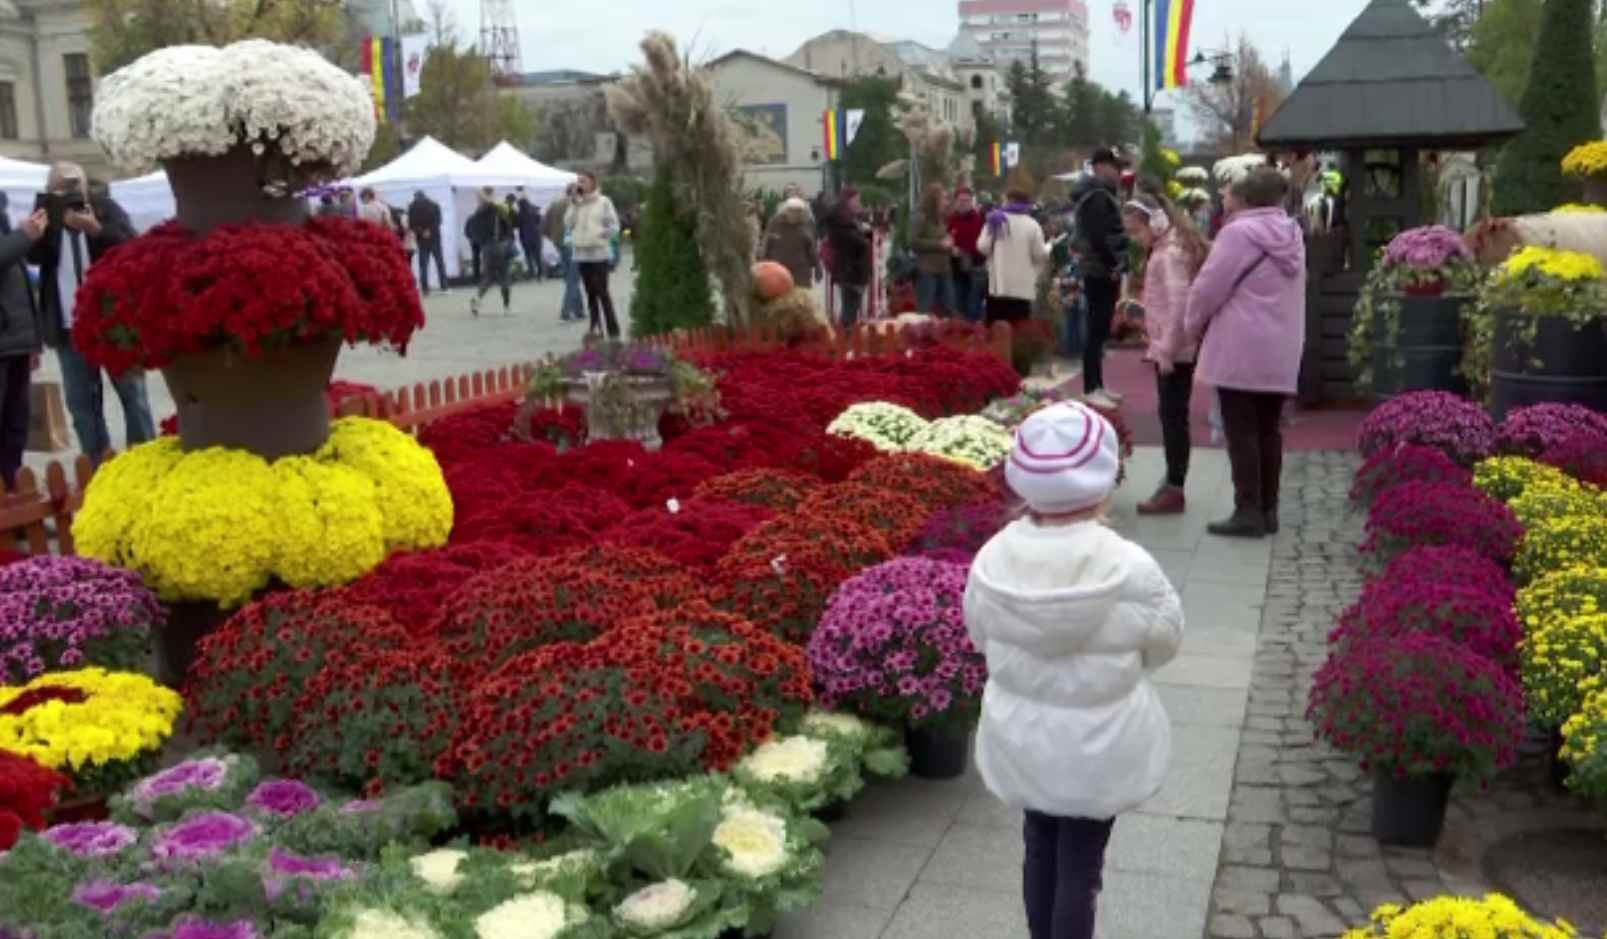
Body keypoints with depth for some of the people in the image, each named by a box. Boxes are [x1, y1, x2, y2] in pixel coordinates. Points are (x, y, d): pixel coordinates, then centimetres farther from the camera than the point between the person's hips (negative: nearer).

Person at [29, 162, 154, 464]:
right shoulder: (47, 217, 9)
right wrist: (51, 220, -16)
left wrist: (96, 229, -23)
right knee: (81, 400, 4)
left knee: (132, 392, 1)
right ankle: (99, 465, 11)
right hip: (69, 325, 3)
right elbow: (33, 255, -5)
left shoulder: (106, 208, 3)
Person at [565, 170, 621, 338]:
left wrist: (601, 234, -16)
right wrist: (574, 203, -2)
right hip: (581, 253, 5)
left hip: (599, 253, -5)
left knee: (602, 292, -8)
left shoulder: (604, 202, 1)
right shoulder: (577, 204, 12)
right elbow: (569, 223, 1)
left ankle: (613, 329, -3)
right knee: (591, 293, 9)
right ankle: (595, 328, 15)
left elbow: (614, 226, -1)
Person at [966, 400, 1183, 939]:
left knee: (1040, 845, 24)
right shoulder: (1129, 569, -25)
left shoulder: (993, 559, -17)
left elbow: (982, 637, -1)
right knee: (1080, 860, 12)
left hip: (1021, 731, 3)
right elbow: (1164, 641, -7)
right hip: (1098, 741, -3)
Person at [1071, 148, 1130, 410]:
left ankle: (1097, 386, 19)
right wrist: (1113, 265, -16)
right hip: (1101, 272, -10)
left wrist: (1115, 265, 14)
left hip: (1101, 270, 10)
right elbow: (1100, 237, -23)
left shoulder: (1100, 194, 19)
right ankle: (1090, 389, -6)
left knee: (1100, 330, 13)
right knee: (1097, 331, -8)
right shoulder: (1097, 196, -15)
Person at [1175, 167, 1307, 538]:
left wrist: (1191, 327, 4)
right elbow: (1268, 292, 15)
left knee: (1241, 432, -3)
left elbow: (1209, 287, -12)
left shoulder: (1240, 232, -12)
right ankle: (1267, 510, 15)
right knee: (1269, 429, 11)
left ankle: (1249, 512, -3)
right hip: (1281, 353, 8)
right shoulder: (1291, 235, 13)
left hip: (1242, 351, -7)